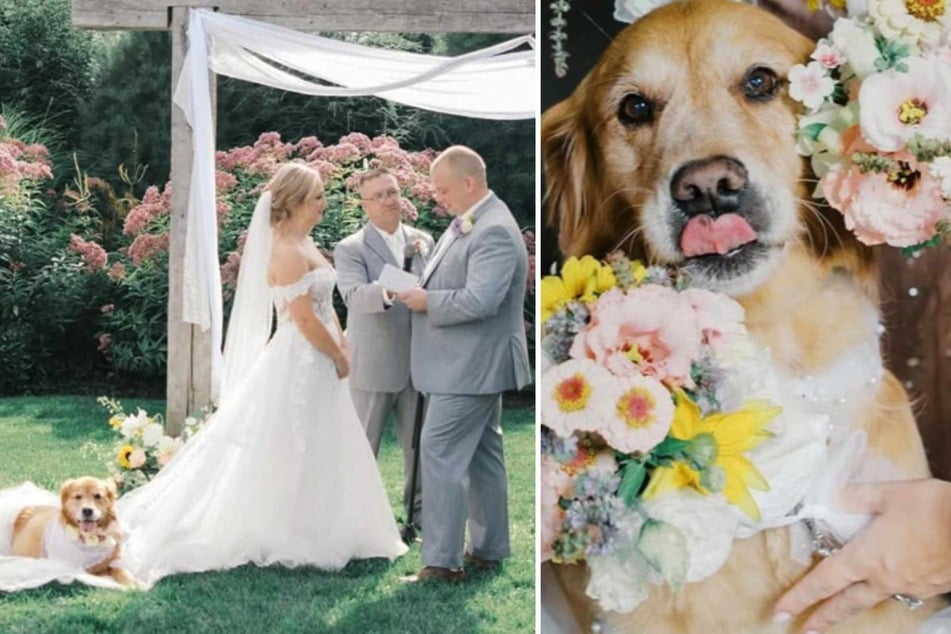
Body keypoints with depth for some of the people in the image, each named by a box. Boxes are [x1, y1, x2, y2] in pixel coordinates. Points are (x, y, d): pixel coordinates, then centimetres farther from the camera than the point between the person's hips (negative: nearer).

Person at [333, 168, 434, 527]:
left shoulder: (423, 241, 8)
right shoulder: (350, 249, -7)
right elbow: (353, 295, -24)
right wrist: (387, 293, -44)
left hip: (418, 363, 4)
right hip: (372, 366, -4)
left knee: (419, 443, 13)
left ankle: (419, 508, 28)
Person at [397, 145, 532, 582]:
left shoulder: (495, 232, -20)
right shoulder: (466, 223, 12)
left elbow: (479, 301, -29)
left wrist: (428, 301, -17)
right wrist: (421, 290, 4)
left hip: (471, 367, -10)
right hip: (474, 365, 10)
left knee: (440, 455, -8)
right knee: (482, 456, 15)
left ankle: (442, 562, -3)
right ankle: (488, 550, 25)